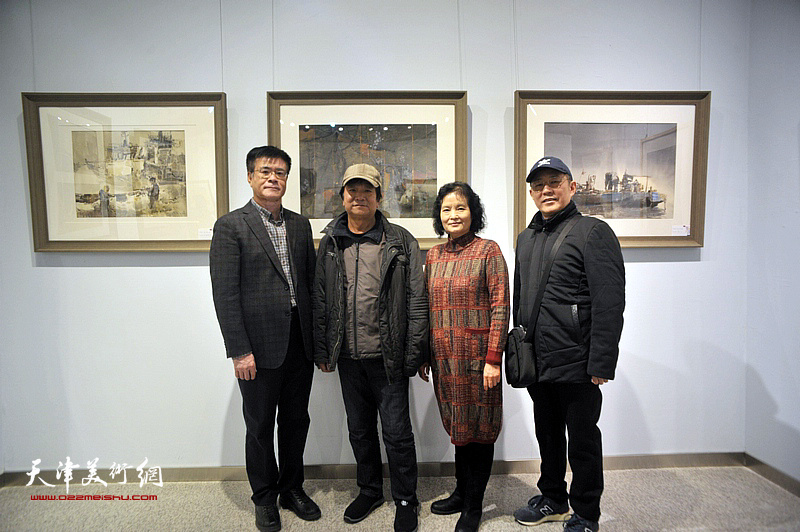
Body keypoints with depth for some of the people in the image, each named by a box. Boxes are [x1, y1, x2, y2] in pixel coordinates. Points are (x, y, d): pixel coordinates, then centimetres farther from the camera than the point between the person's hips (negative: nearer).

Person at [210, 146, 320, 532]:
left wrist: (318, 338, 7)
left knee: (296, 420, 17)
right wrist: (239, 351, -14)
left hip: (300, 344, 5)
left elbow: (311, 281, 11)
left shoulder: (300, 224, 10)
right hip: (260, 347, -4)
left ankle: (292, 489, 37)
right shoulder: (230, 226, -6)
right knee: (260, 426, 12)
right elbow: (225, 294, -11)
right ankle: (264, 498, 33)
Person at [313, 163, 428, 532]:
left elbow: (417, 301, -6)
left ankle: (405, 501, 27)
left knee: (397, 432, 6)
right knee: (359, 430, 18)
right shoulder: (330, 243, 6)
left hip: (388, 357, -3)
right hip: (348, 357, 4)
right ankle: (369, 491, 39)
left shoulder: (401, 242, -4)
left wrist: (416, 353, -9)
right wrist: (322, 350, 6)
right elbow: (319, 300, 8)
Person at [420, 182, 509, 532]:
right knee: (458, 425, 17)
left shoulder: (488, 251, -6)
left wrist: (493, 359, -15)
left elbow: (500, 308, -10)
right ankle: (461, 492, 33)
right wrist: (423, 354, 11)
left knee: (479, 427, 7)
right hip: (444, 357, 5)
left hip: (477, 356, -5)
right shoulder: (434, 256, 9)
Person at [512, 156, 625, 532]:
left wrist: (601, 363, -20)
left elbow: (610, 303, -16)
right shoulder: (526, 238, 13)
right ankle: (553, 500, 41)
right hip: (537, 362, 7)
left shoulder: (593, 232, -10)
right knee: (547, 435, 21)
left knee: (582, 442, 10)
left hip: (577, 365, -7)